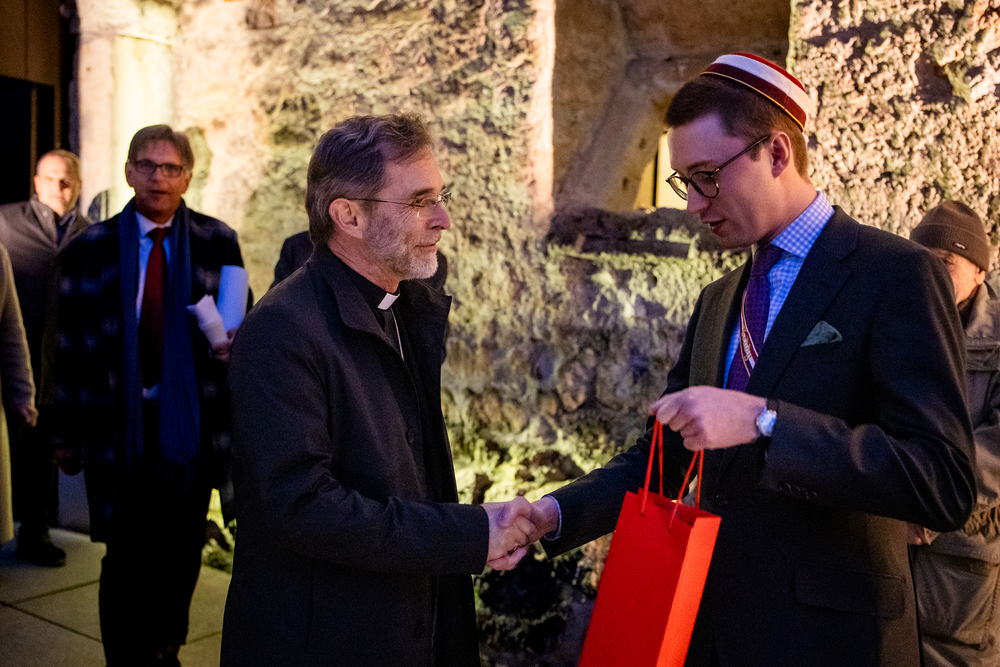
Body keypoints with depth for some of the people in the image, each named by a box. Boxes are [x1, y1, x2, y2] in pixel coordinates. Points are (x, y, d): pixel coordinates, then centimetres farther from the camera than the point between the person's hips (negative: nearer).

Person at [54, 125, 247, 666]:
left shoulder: (218, 243, 1)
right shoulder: (90, 249, 0)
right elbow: (71, 348, 1)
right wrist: (69, 432, -1)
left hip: (192, 422, 2)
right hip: (119, 424, -1)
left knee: (182, 551, 16)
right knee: (127, 556, 1)